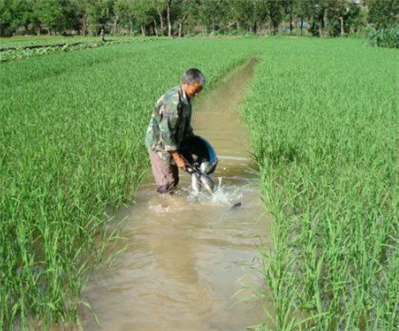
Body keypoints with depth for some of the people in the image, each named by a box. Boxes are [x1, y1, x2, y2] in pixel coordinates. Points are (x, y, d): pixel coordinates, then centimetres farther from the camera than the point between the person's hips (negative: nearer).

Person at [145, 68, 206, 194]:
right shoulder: (173, 101, -31)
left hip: (171, 141, 9)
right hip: (159, 144, -9)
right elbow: (166, 133, -30)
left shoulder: (185, 97, -2)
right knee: (167, 183, 0)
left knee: (174, 179, 19)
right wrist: (177, 157, -26)